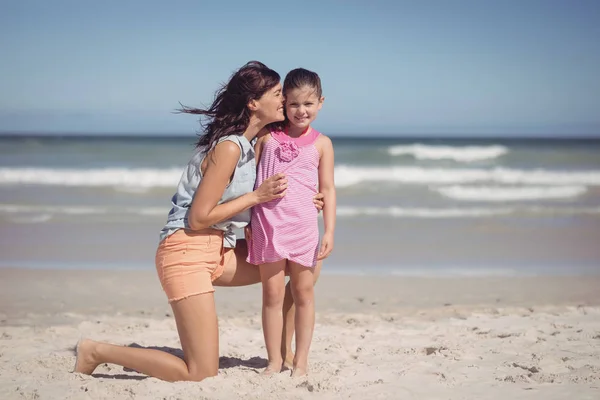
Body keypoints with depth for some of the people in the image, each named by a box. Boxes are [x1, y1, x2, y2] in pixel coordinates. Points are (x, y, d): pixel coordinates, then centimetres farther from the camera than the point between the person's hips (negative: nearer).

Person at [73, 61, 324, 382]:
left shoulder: (253, 145, 10)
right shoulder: (229, 148, -18)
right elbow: (199, 217, -18)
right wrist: (256, 196, -14)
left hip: (218, 252, 9)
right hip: (187, 251, -9)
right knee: (201, 376, -9)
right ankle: (96, 352, 3)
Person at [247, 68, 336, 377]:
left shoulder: (321, 144, 5)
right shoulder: (267, 136, 6)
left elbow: (327, 190, 4)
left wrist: (329, 231, -3)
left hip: (302, 226, 0)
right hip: (267, 224, 0)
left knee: (303, 293, 7)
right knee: (272, 294, 3)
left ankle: (300, 361, 17)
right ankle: (274, 361, 13)